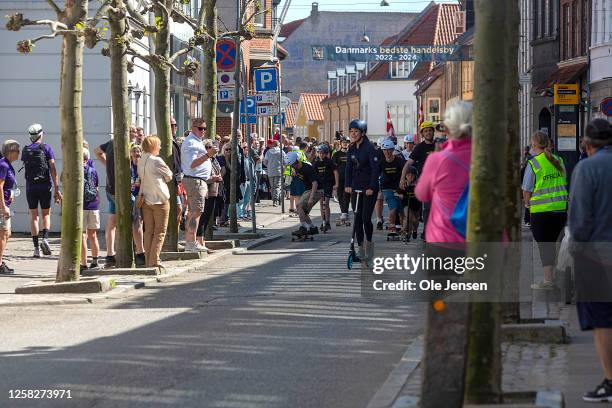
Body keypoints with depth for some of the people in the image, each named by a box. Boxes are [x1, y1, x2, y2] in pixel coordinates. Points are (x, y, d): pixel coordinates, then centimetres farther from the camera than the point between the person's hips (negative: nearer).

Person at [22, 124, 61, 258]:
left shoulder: (25, 150, 5)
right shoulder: (46, 148, -4)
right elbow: (53, 169, -9)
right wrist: (56, 189, -10)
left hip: (30, 187, 2)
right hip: (45, 186, -2)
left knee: (34, 216, 6)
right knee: (46, 214, 12)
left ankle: (36, 248, 1)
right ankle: (45, 238, -13)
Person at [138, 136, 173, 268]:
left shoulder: (140, 161, 5)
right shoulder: (156, 161, -15)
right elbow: (169, 176, -5)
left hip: (146, 200, 6)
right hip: (160, 199, -6)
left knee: (148, 231, 10)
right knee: (160, 232, -1)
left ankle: (148, 260, 10)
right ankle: (154, 261, -7)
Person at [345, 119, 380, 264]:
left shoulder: (369, 148, -12)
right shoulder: (351, 150, 8)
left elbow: (376, 168, -15)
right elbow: (349, 168, 10)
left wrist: (371, 187, -20)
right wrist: (348, 185, -3)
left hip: (369, 189, -7)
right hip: (357, 187, 7)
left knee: (366, 218, -11)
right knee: (357, 218, 3)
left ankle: (369, 242, 10)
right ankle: (361, 249, 8)